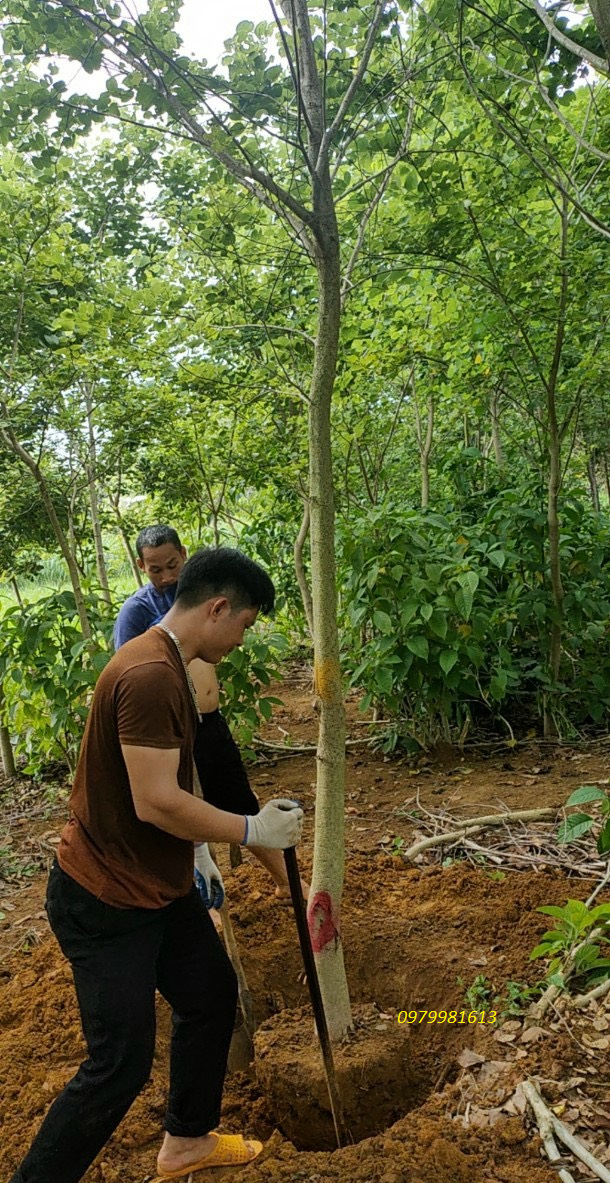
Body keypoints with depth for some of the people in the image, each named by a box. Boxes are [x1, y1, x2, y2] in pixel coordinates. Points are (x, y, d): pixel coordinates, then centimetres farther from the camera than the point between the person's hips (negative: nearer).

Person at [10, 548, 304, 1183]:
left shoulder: (165, 665, 6)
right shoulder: (149, 675, -27)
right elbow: (156, 803, -29)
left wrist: (197, 867, 20)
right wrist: (253, 830, -17)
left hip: (160, 886, 10)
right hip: (105, 904, -10)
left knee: (212, 998, 19)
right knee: (120, 1064, -2)